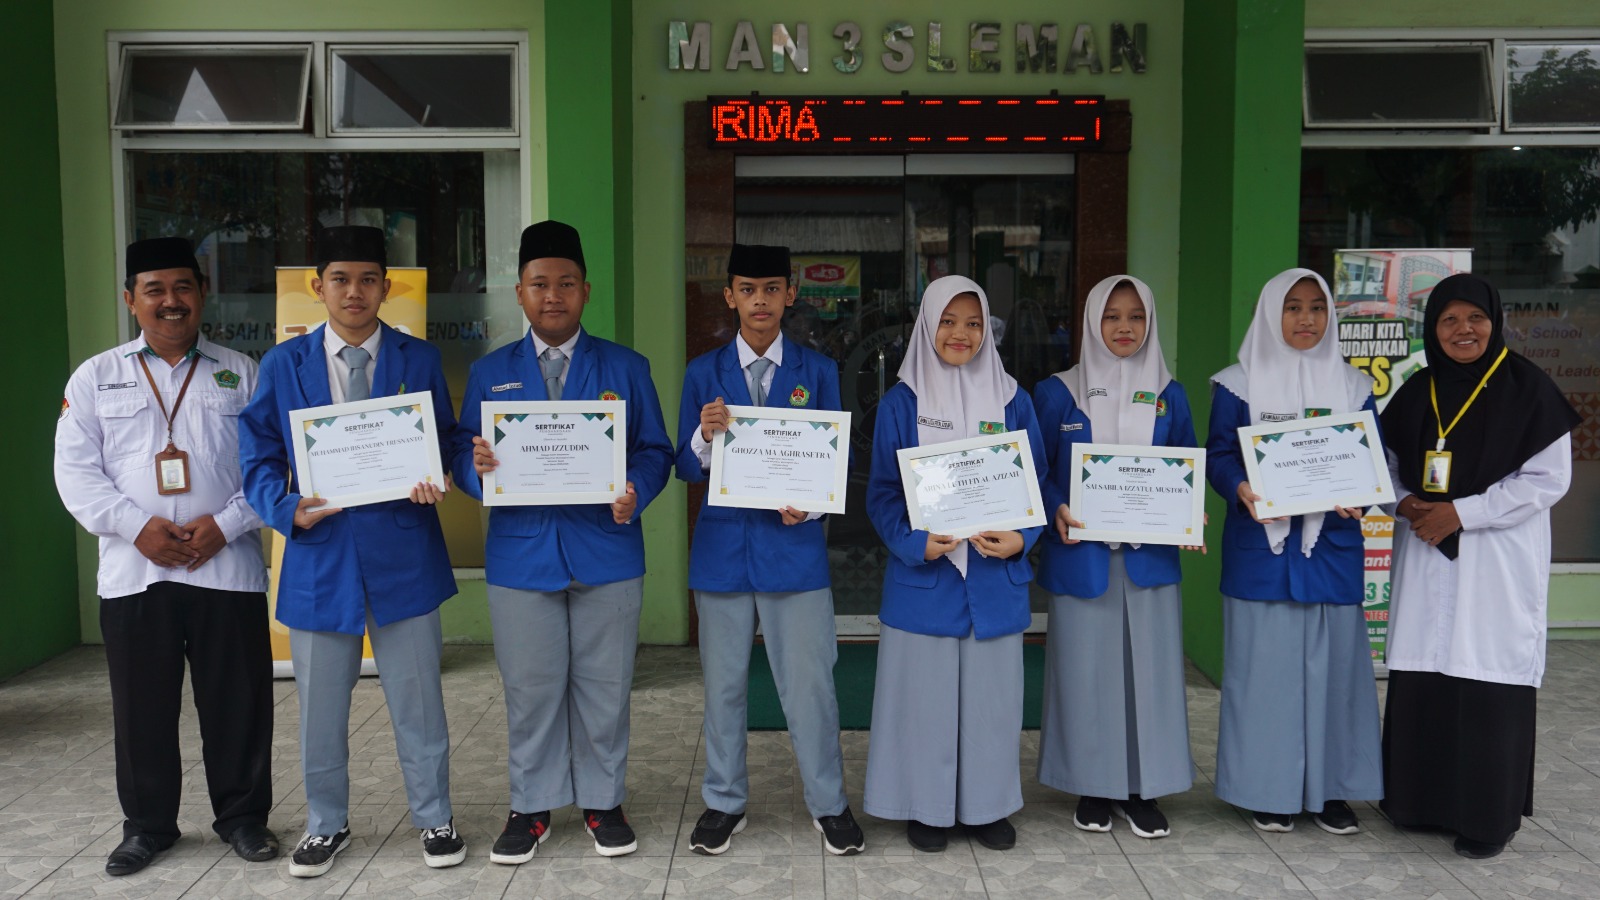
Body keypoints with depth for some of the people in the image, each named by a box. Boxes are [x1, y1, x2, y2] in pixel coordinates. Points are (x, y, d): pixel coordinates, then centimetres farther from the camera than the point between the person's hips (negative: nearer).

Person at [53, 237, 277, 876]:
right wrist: (138, 526, -11)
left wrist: (225, 523, -12)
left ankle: (242, 816, 22)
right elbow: (76, 470, 2)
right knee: (143, 707, 10)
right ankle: (147, 825, 26)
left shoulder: (241, 374, 7)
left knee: (238, 702, 5)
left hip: (228, 568, -1)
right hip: (133, 572, 1)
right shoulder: (95, 377, 10)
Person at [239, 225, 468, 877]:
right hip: (319, 554, 1)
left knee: (417, 700, 8)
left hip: (403, 552, -1)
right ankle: (326, 825, 32)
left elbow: (446, 444, 6)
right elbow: (258, 457, 5)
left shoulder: (419, 360, 3)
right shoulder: (283, 365, 4)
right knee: (320, 706, 13)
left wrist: (431, 482, -15)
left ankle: (434, 818, 26)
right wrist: (288, 509, -13)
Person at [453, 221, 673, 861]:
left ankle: (603, 802, 25)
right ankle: (532, 807, 25)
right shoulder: (489, 373, 9)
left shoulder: (626, 368, 6)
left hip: (606, 552, 0)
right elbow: (466, 459, 6)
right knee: (529, 688, 8)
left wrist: (636, 492, -17)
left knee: (603, 686, 8)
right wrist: (477, 467, -18)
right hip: (520, 554, 1)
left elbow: (655, 449, 3)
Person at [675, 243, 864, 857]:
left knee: (809, 681, 2)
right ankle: (724, 802, 27)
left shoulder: (818, 371, 5)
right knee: (723, 681, 10)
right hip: (722, 545, 1)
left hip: (795, 545, -1)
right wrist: (705, 437, -19)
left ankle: (828, 804, 20)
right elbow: (686, 469, 3)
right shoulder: (703, 373, 5)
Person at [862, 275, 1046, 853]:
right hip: (924, 575, -2)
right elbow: (882, 492, -1)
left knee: (991, 690, 8)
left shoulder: (1013, 402, 5)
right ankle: (927, 806, 21)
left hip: (997, 576, 2)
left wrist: (1020, 539, -11)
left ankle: (988, 805, 25)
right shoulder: (901, 403, 0)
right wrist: (917, 543, -17)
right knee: (925, 690, 4)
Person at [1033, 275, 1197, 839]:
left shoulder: (1169, 395, 9)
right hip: (1082, 555, -2)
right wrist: (1056, 510, -16)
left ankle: (1144, 789, 17)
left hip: (1150, 554, 2)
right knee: (1085, 666, 3)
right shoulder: (1057, 393, 2)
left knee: (1150, 666, 3)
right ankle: (1093, 786, 18)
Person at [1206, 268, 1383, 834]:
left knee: (1333, 662, 4)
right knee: (1264, 661, 1)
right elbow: (1218, 455, 0)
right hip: (1260, 544, -2)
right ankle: (1267, 789, 13)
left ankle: (1329, 788, 17)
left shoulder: (1353, 386, 10)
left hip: (1333, 542, 2)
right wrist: (1240, 488, -21)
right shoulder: (1239, 384, 3)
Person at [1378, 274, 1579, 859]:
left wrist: (1461, 513, -13)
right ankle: (1420, 797, 19)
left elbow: (1549, 479, -8)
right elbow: (1388, 464, 18)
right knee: (1420, 675, 4)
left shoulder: (1528, 390, -4)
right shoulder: (1417, 393, 9)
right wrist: (1405, 502, -4)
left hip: (1498, 562, -4)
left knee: (1489, 682, -3)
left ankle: (1489, 815, 11)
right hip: (1425, 558, 4)